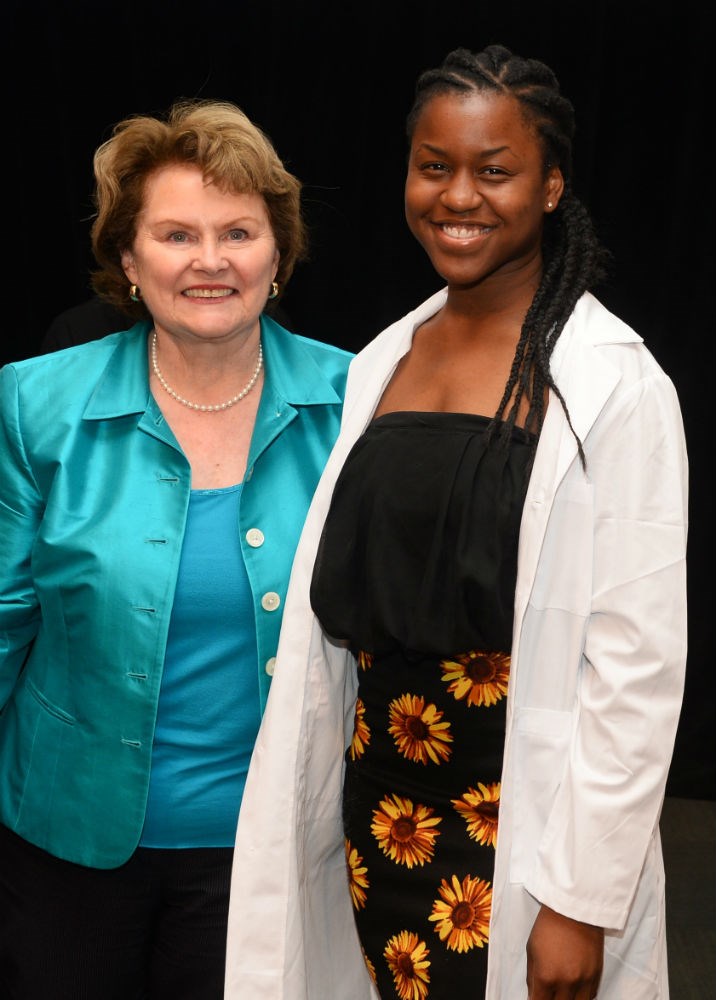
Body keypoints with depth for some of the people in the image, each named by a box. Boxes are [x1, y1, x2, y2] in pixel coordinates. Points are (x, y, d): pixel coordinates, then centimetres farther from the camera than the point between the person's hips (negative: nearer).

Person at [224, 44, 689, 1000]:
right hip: (378, 806, 6)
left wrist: (583, 901, -14)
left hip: (523, 815, -5)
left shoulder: (614, 383, -14)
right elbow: (343, 594, 9)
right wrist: (311, 805, 8)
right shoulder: (381, 361, 5)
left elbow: (638, 664, -15)